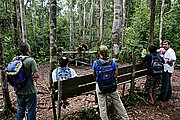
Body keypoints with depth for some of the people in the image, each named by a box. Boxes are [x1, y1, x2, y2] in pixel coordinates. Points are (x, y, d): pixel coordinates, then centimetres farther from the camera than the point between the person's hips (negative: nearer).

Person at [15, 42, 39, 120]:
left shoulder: (15, 59, -1)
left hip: (19, 91, 6)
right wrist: (33, 77, -3)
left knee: (20, 109, 22)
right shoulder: (31, 60, -19)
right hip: (30, 91, -6)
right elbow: (36, 75, -24)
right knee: (31, 110, 10)